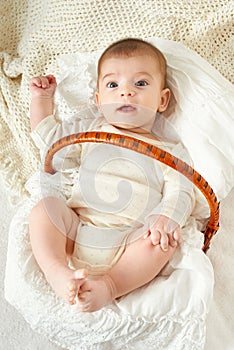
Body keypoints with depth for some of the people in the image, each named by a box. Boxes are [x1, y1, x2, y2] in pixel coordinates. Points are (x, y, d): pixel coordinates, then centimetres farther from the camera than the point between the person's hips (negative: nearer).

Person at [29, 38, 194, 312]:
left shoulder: (167, 153, 13)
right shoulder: (89, 133, 20)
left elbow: (180, 193, 1)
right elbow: (46, 135, 29)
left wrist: (167, 217, -20)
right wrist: (42, 98, 24)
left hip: (130, 244, -1)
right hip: (74, 232, 2)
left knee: (166, 239, -27)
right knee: (45, 206, -20)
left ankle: (109, 285, -34)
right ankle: (58, 273, -32)